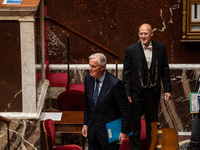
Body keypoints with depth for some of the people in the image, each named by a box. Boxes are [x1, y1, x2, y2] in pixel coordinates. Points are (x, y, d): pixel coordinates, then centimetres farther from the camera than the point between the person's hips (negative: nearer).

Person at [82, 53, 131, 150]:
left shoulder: (115, 84, -21)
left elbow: (125, 109, -14)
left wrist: (124, 131, -11)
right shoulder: (88, 78, -2)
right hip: (92, 130, 6)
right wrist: (85, 124, 10)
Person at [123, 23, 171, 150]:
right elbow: (126, 73, -5)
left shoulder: (160, 48, -1)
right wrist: (127, 93, -9)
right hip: (137, 92, -2)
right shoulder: (131, 50, -8)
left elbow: (165, 69, 5)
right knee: (134, 124, 6)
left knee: (152, 122, 16)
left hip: (153, 92, 2)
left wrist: (167, 89, 2)